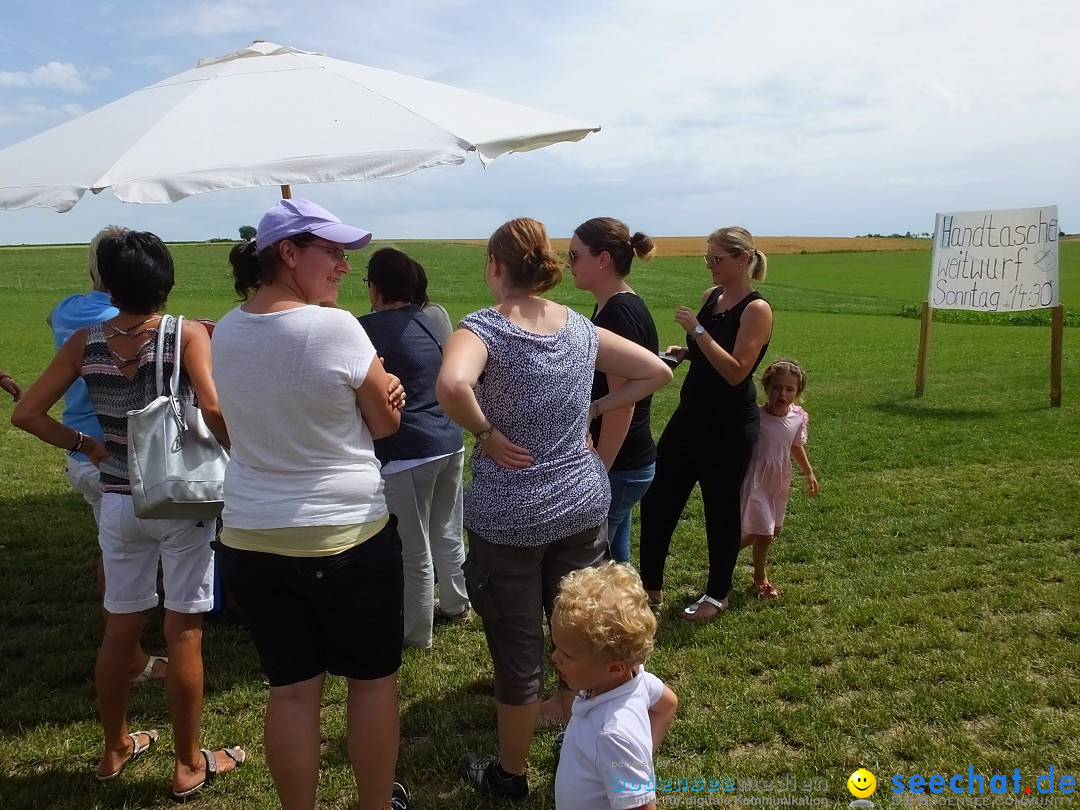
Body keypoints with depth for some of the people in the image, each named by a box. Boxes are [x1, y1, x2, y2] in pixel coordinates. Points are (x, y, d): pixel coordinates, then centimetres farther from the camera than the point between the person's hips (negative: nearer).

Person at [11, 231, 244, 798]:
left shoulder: (85, 342, 0)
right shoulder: (188, 335, -11)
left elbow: (26, 414, 0)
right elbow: (213, 411, -25)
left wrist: (85, 445, 10)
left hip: (118, 502, 4)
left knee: (121, 627, 18)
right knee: (184, 631, 5)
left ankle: (115, 748, 36)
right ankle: (188, 765, 18)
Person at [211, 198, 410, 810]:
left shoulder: (226, 332, 3)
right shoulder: (335, 327, -18)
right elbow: (386, 422, -7)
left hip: (251, 540, 5)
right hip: (348, 537, -5)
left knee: (291, 689, 16)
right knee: (374, 680, 15)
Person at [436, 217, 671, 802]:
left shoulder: (482, 329, -16)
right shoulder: (581, 329, 1)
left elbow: (451, 385, -38)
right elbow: (657, 372, 9)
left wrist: (485, 434, -20)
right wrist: (595, 410, 5)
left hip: (507, 517, -5)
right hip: (583, 504, 5)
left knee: (518, 652, 12)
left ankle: (510, 775, 33)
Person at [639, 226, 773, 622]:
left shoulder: (756, 309, -16)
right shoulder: (712, 296, 7)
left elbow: (736, 371, -22)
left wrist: (697, 329, -24)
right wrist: (683, 351, 1)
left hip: (730, 426, -8)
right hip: (691, 414, 8)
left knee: (721, 508, 7)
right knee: (656, 497, 10)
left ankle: (718, 595, 27)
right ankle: (650, 586, 24)